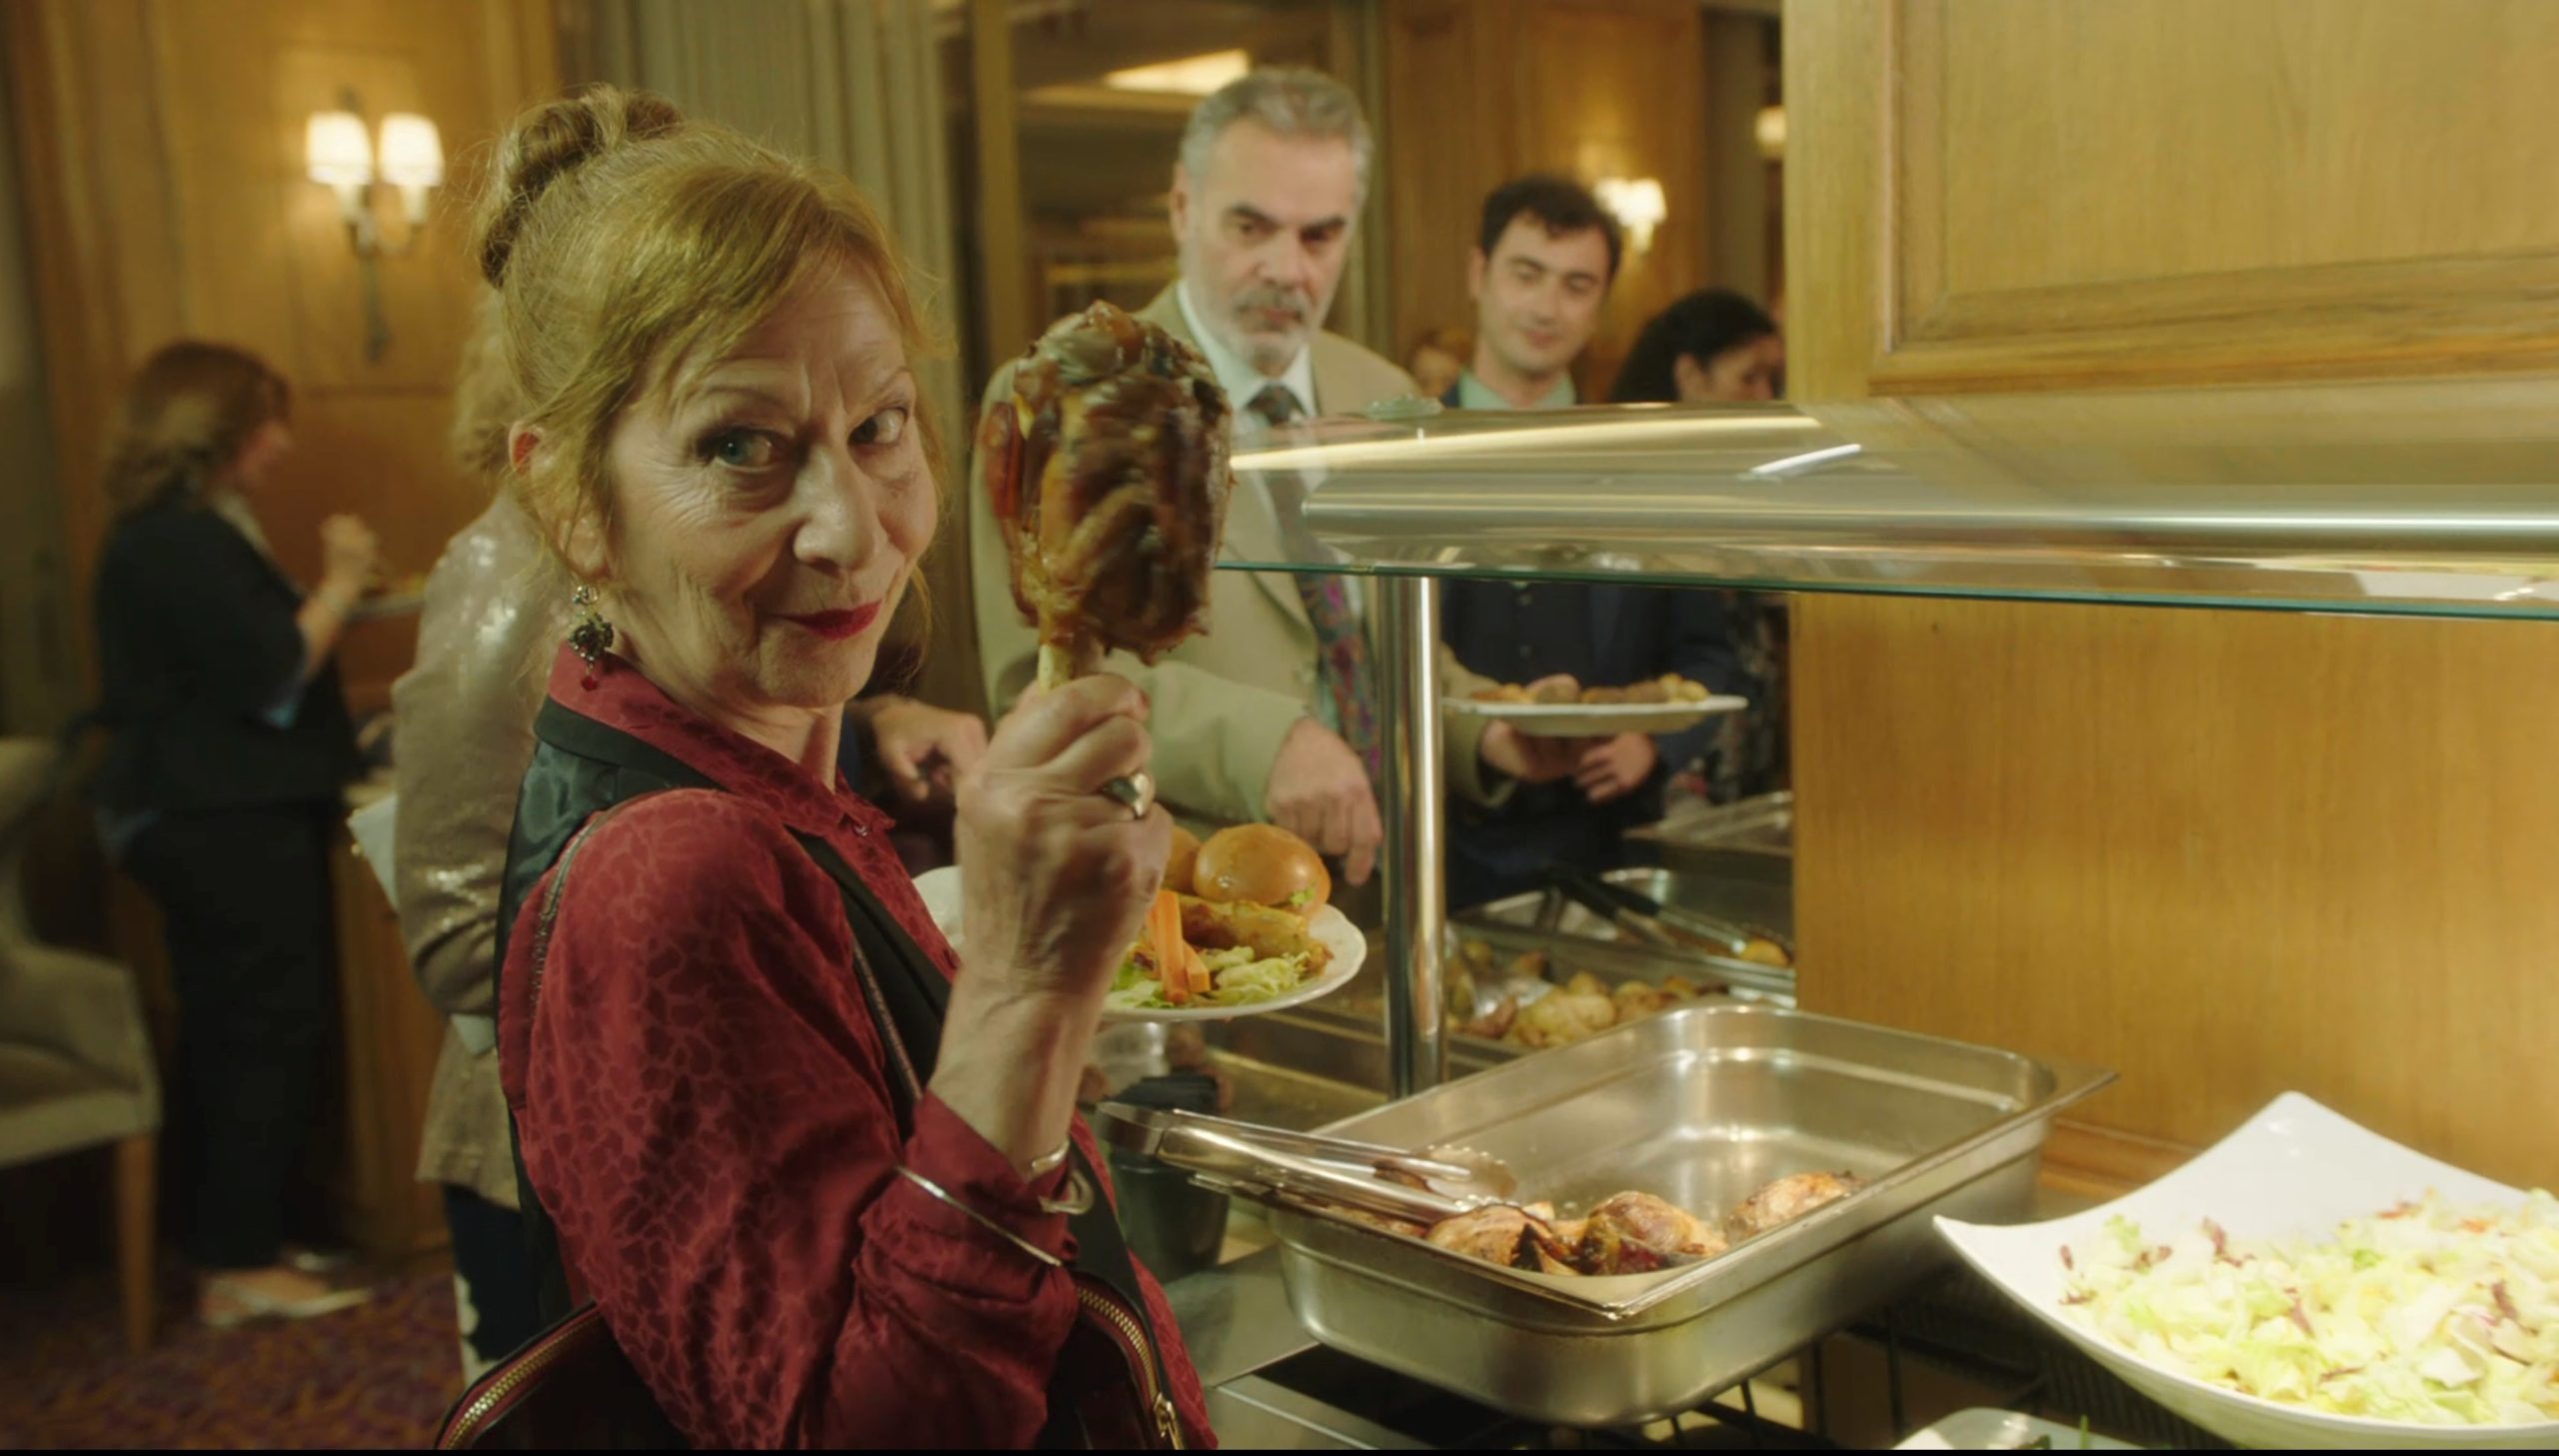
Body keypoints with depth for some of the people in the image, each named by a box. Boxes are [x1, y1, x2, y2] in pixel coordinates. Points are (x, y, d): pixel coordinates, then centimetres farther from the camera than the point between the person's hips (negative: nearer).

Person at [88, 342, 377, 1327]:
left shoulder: (182, 534, 16)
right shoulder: (180, 545, -17)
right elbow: (273, 675, -21)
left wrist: (331, 594, 14)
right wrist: (338, 586, -10)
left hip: (212, 818, 11)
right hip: (225, 826, -11)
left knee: (233, 1032, 15)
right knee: (272, 1029, -5)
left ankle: (231, 1245, 24)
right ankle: (242, 1265, 2)